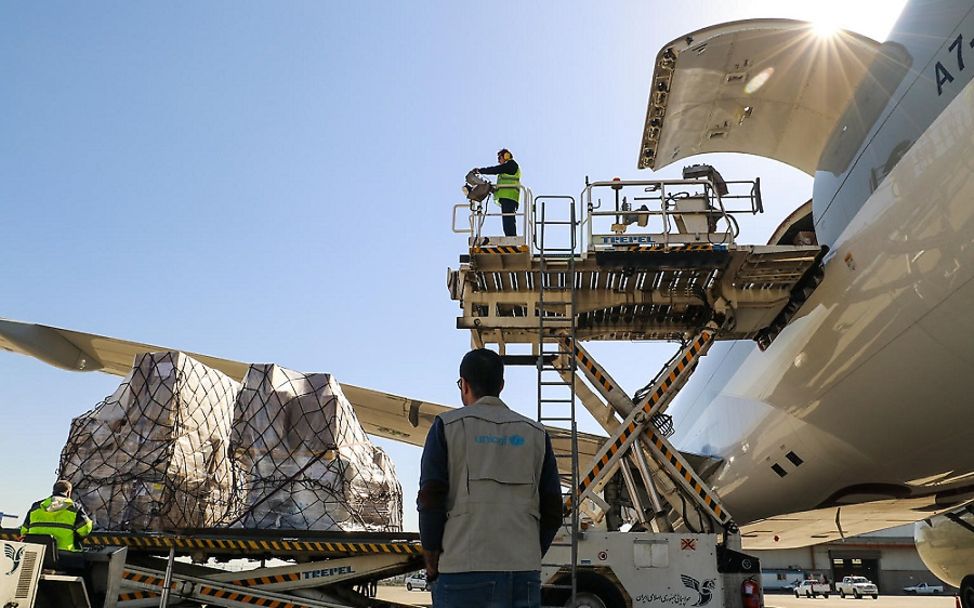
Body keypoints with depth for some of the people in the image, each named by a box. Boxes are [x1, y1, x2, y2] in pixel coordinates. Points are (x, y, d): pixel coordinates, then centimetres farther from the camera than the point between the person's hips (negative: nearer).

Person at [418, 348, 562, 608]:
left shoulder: (448, 426, 2)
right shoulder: (535, 433, 12)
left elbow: (430, 499, -5)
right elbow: (552, 510, 9)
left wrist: (431, 558, 7)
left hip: (464, 570, -3)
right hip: (524, 572, 3)